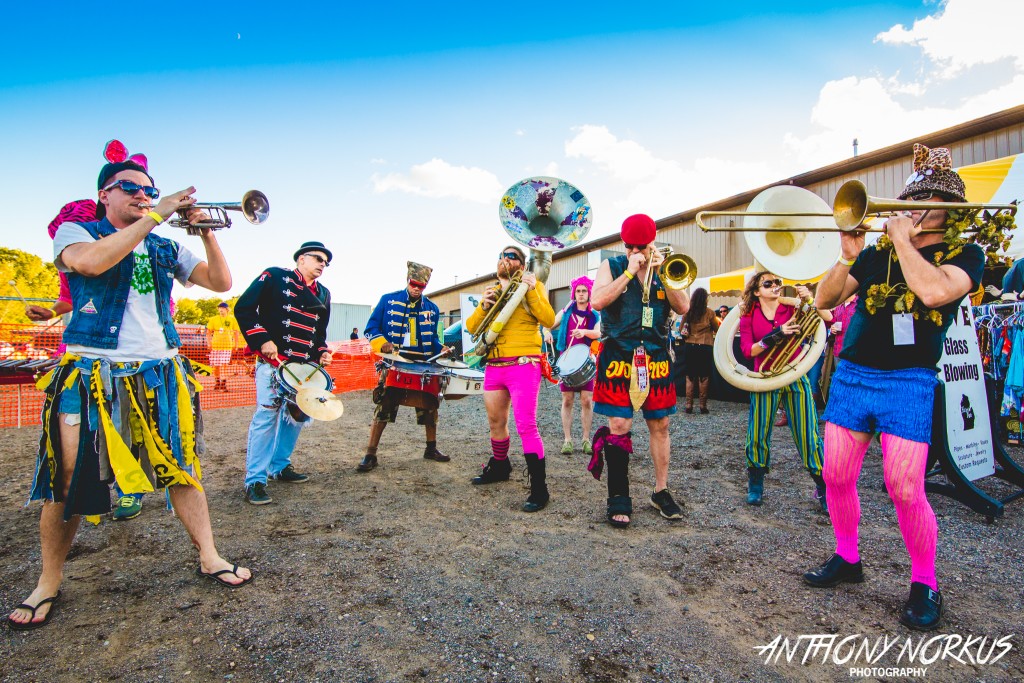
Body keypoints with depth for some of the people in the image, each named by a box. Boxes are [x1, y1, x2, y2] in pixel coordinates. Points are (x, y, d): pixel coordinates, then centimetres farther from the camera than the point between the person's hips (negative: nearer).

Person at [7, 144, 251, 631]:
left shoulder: (165, 249, 15)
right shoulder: (74, 232, 5)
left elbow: (220, 282, 7)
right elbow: (89, 262, -19)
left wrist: (206, 232, -6)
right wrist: (156, 215, -17)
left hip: (161, 372, 3)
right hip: (91, 374, -3)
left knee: (182, 465, 5)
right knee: (68, 479, 0)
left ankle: (209, 559, 15)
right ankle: (48, 583, 19)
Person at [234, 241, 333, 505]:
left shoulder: (323, 294, 17)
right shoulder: (274, 276, -1)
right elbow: (243, 308, -6)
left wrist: (322, 352, 6)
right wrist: (262, 340, -14)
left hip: (305, 366, 7)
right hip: (273, 361, -7)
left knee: (297, 415, 11)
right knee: (267, 414, -11)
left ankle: (280, 466, 28)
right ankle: (255, 481, -4)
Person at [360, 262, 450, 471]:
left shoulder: (432, 309, 13)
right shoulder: (388, 300, 4)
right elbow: (371, 328, 2)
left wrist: (441, 348, -3)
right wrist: (382, 343, -17)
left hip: (423, 366, 3)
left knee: (429, 407, 8)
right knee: (383, 408, -7)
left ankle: (431, 448, 25)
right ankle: (370, 454, 1)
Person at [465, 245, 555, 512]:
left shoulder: (532, 284, 4)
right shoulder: (492, 290, 19)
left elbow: (549, 320, -10)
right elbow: (471, 327, 11)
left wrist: (531, 290, -17)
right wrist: (484, 305, -6)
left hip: (523, 365, -6)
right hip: (493, 367, 7)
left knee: (526, 426, -13)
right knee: (496, 423, 17)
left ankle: (539, 489, -7)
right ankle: (499, 467, 39)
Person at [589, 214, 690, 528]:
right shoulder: (611, 266, 3)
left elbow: (683, 307, -1)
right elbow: (598, 301, -14)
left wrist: (659, 272, -10)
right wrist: (629, 272, -15)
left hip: (656, 358, 3)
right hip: (619, 357, -3)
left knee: (660, 425, 8)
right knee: (619, 426, -5)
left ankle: (661, 492, 23)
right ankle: (618, 499, 6)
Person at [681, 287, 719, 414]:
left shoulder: (688, 312, -1)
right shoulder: (709, 312, -8)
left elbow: (681, 330, 6)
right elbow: (716, 329, 4)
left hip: (690, 346, 2)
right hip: (705, 347, -2)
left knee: (690, 376, 8)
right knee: (704, 377, 4)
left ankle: (689, 405, 6)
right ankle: (703, 406, 6)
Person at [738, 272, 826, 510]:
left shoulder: (792, 308, 1)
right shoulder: (748, 316, 2)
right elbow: (747, 350, -10)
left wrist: (810, 301, -20)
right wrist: (775, 336, -21)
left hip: (796, 378, 0)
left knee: (808, 435, -1)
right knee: (758, 435, 3)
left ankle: (824, 489, 13)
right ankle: (755, 486, 22)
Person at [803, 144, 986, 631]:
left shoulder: (965, 255, 3)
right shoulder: (877, 253, 10)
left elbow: (934, 290, -20)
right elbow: (824, 300, 7)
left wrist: (903, 240, -10)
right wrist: (847, 259, -8)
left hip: (909, 382, -3)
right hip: (851, 375, 4)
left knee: (905, 489, -8)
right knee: (837, 477, 6)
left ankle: (924, 584, 15)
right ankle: (847, 559, 27)